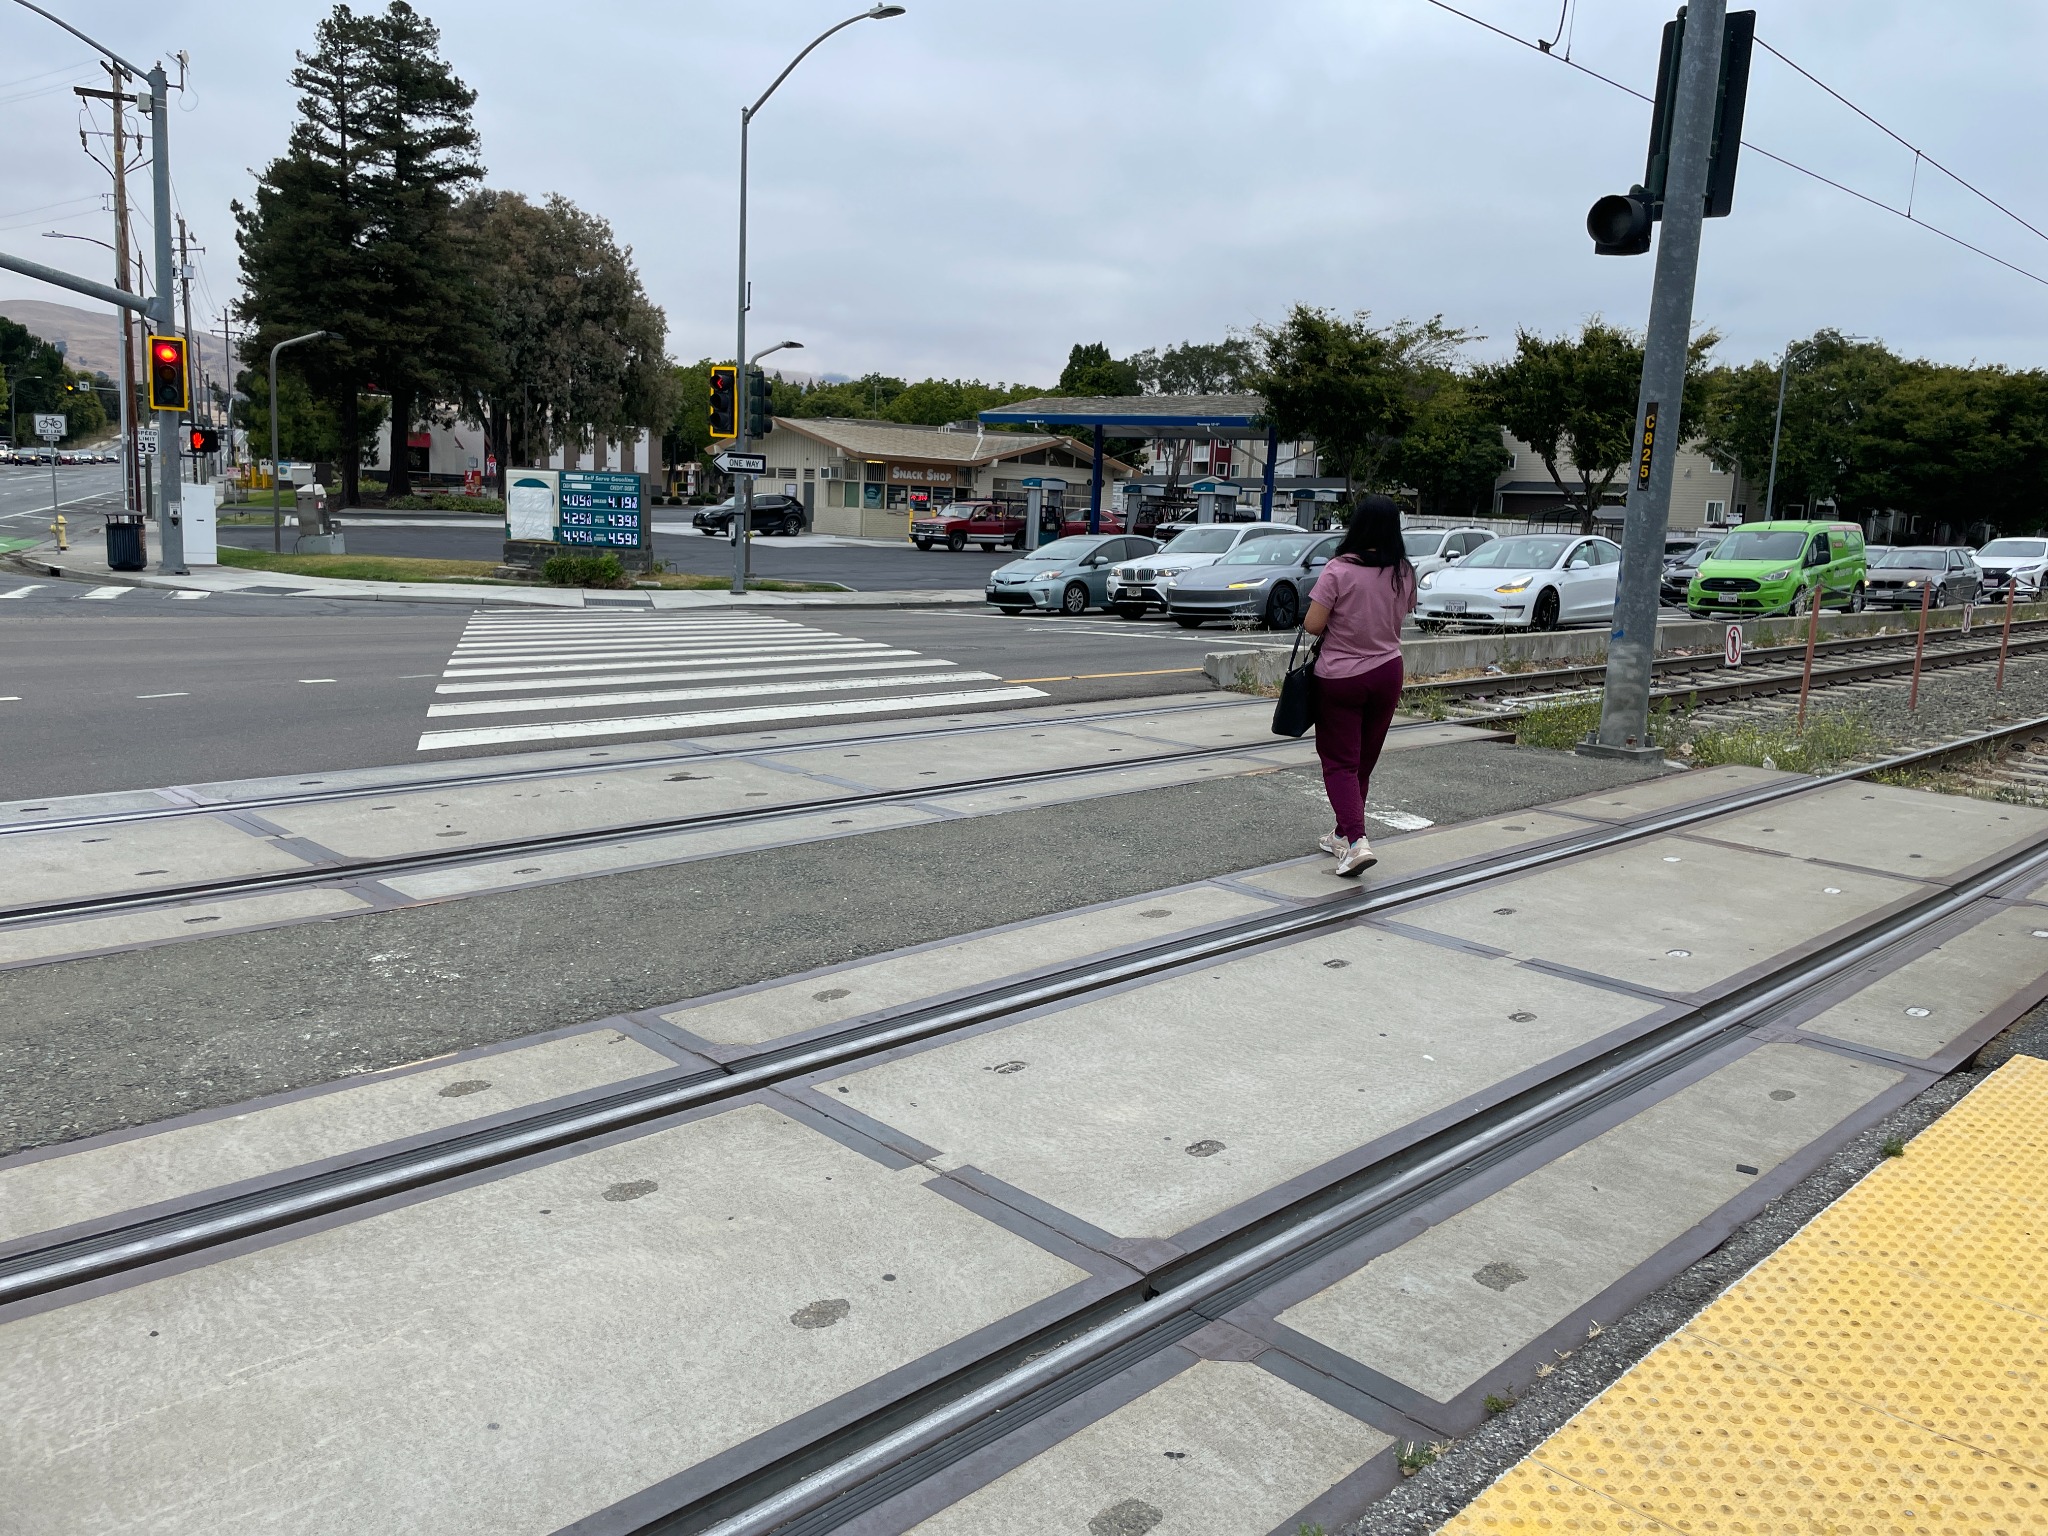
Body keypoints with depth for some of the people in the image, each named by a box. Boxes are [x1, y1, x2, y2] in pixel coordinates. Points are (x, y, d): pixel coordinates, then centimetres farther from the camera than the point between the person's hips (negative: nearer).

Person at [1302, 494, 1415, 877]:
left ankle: (1356, 841, -16)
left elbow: (1313, 625, -17)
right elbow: (1400, 618, 10)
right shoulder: (1404, 573, -3)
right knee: (1364, 761, 16)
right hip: (1386, 672, 5)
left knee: (1340, 762, 1)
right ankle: (1344, 834, 29)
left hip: (1339, 677, -4)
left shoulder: (1339, 569, -17)